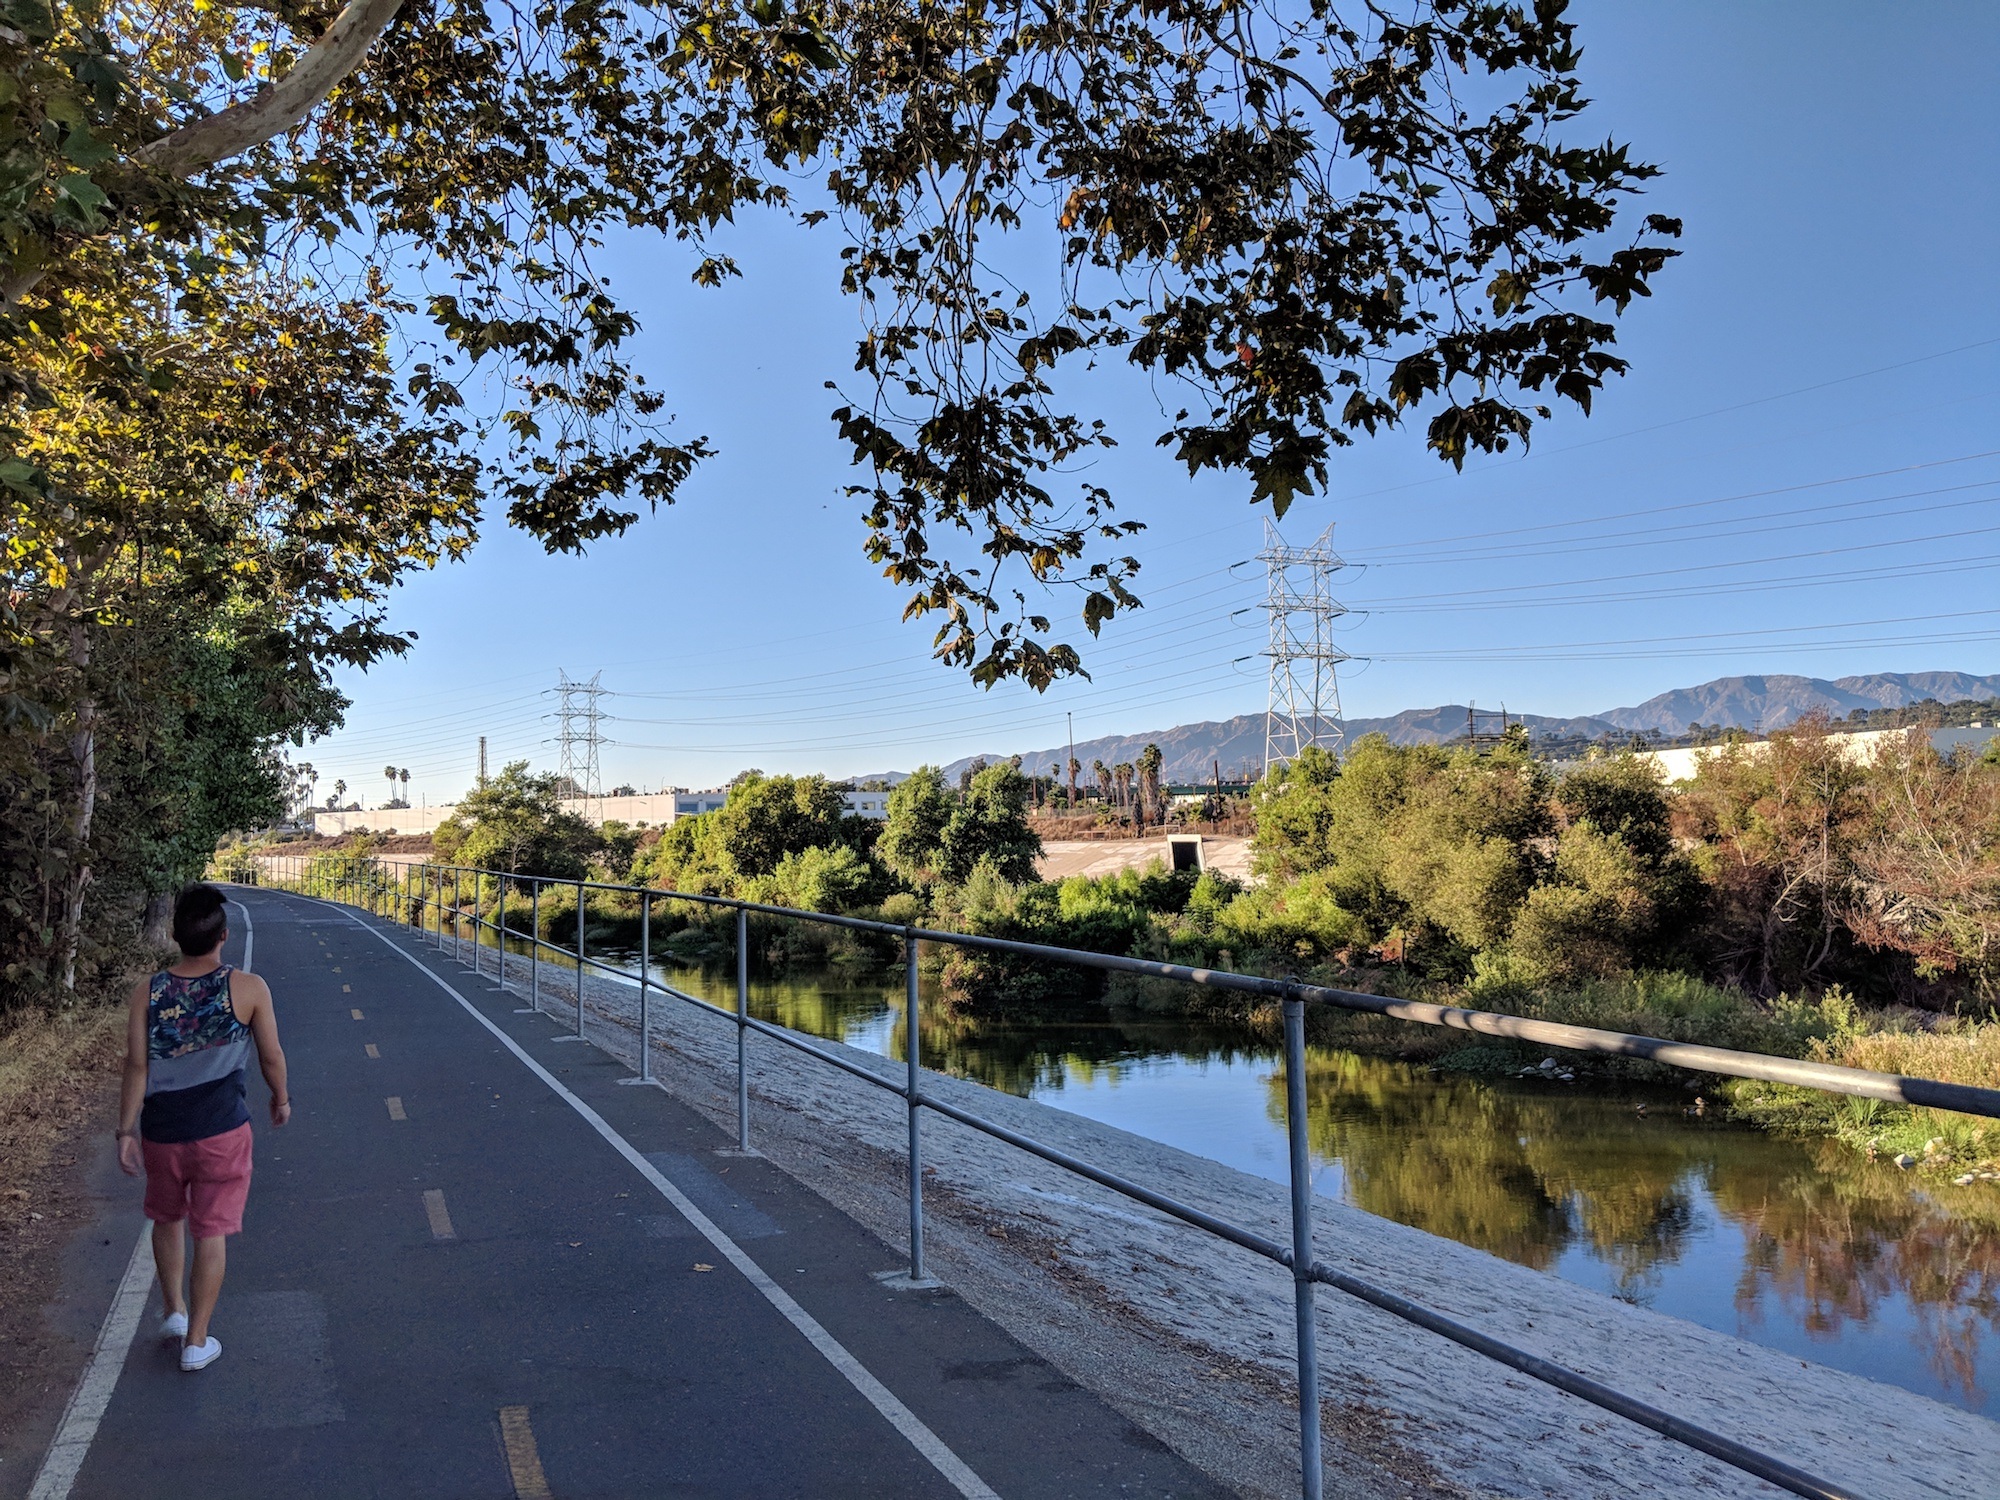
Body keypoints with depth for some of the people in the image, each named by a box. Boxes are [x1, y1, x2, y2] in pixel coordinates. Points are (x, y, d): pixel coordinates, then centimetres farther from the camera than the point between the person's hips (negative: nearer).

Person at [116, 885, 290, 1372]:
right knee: (211, 1232, 8)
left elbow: (136, 1067, -8)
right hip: (222, 1131, -3)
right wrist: (280, 1099, 13)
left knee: (166, 1220, 27)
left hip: (162, 1131, 3)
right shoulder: (249, 989, -14)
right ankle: (196, 1342, 15)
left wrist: (126, 1131, 1)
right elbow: (271, 1057, -5)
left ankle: (174, 1311, 36)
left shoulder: (147, 992, -9)